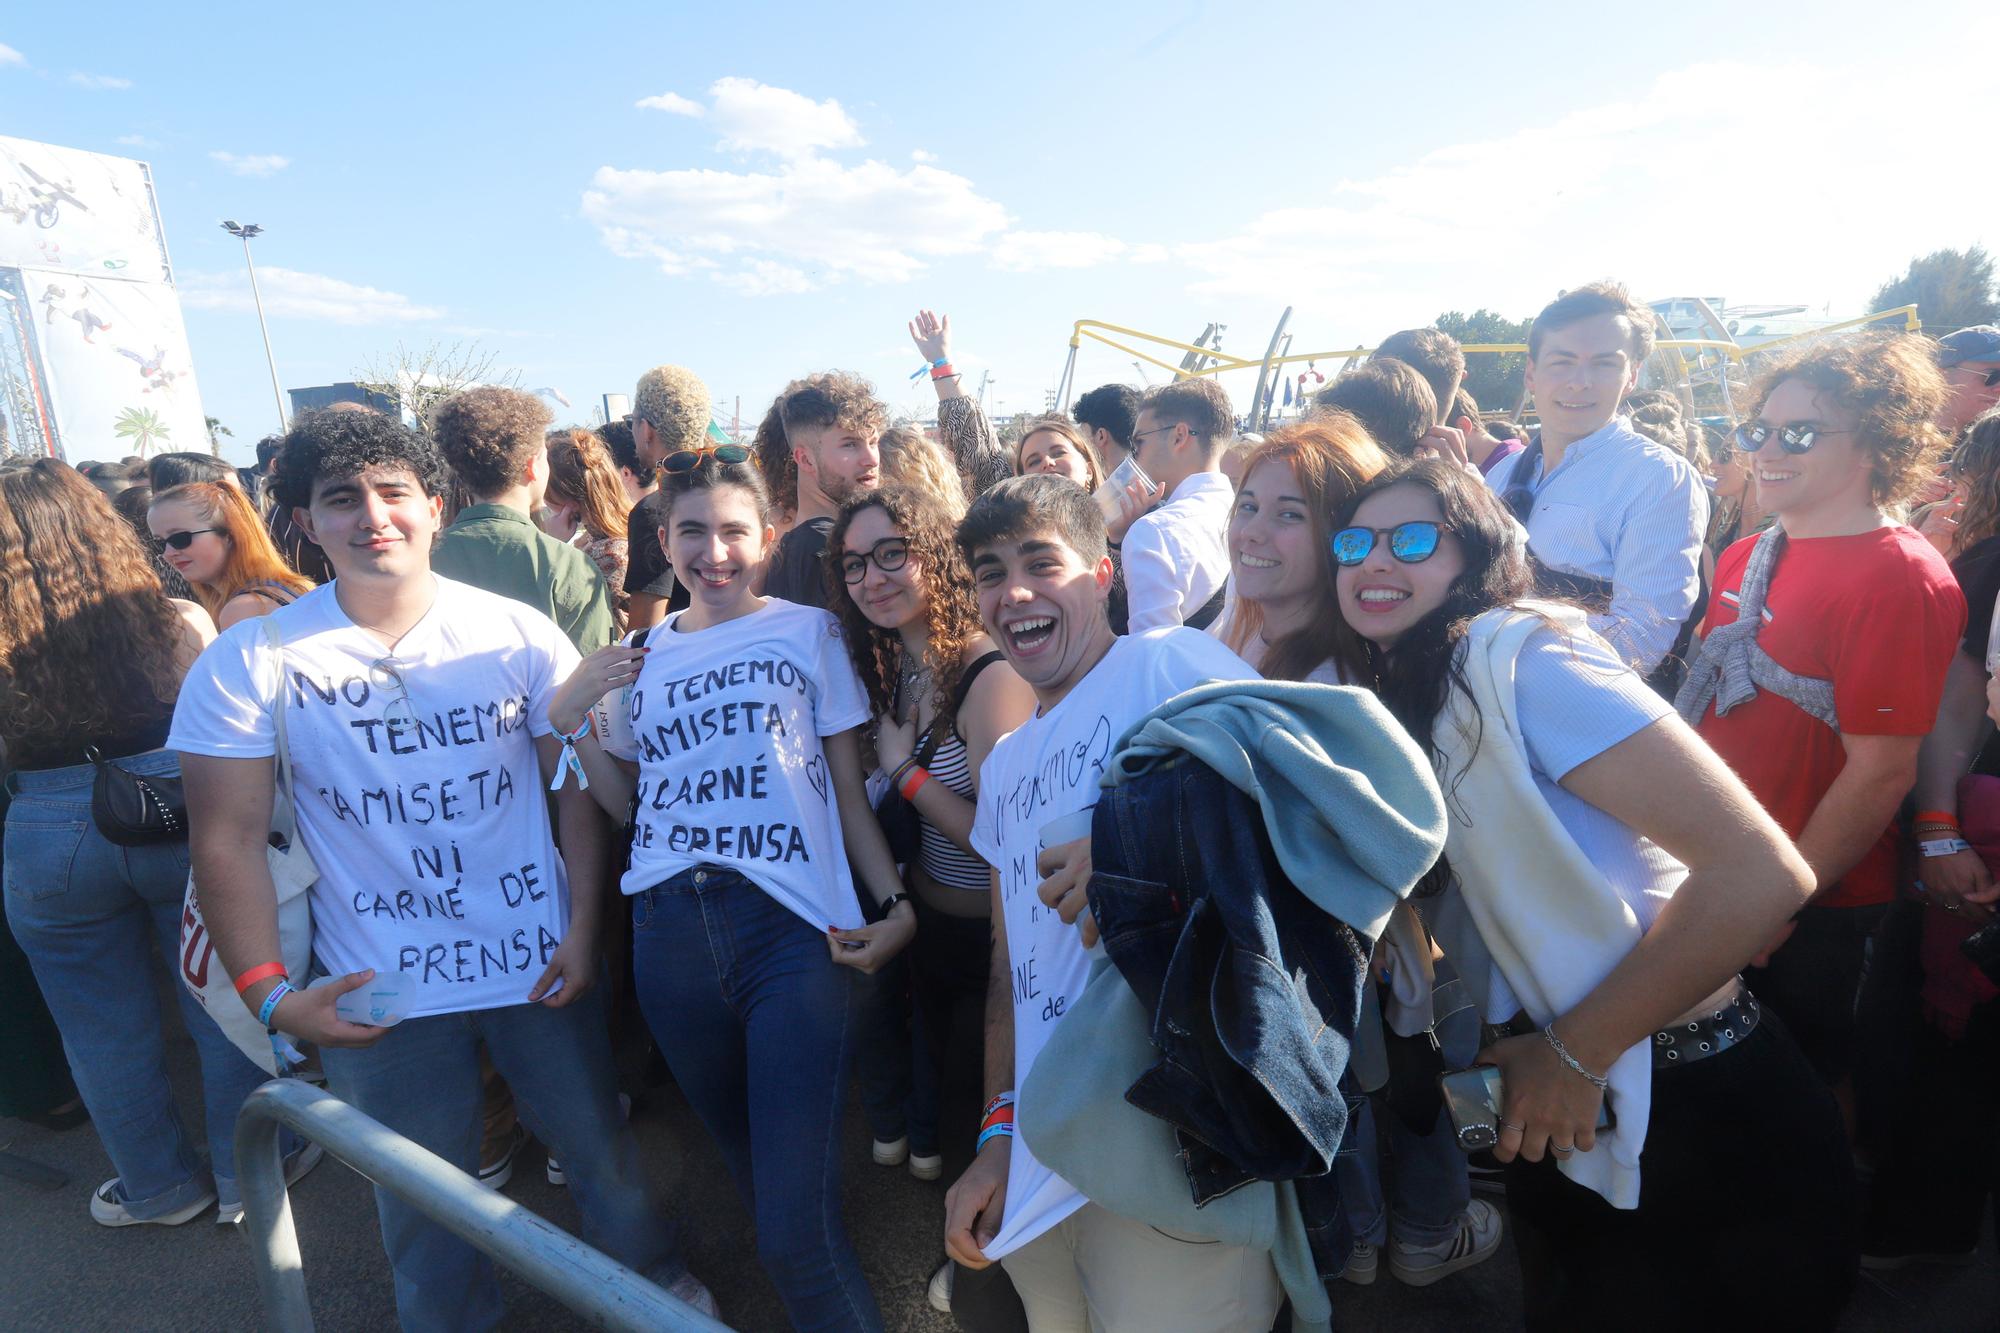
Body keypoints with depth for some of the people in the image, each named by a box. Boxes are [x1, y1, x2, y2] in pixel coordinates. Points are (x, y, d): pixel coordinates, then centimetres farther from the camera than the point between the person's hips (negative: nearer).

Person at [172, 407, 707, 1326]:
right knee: (424, 1207, 19)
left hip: (541, 964, 0)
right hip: (375, 992, 0)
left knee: (601, 1151, 17)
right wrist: (268, 992, -13)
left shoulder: (518, 634, -7)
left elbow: (577, 784, -3)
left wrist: (583, 929, -9)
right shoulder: (249, 664, -8)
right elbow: (229, 840, -6)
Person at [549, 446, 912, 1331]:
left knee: (795, 1229, -8)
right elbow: (625, 802, 17)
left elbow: (849, 788, 3)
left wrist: (895, 902, -8)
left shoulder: (808, 632, 4)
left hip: (792, 926, -4)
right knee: (750, 1167, 20)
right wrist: (571, 716, 3)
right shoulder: (639, 658, 14)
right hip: (669, 934, 4)